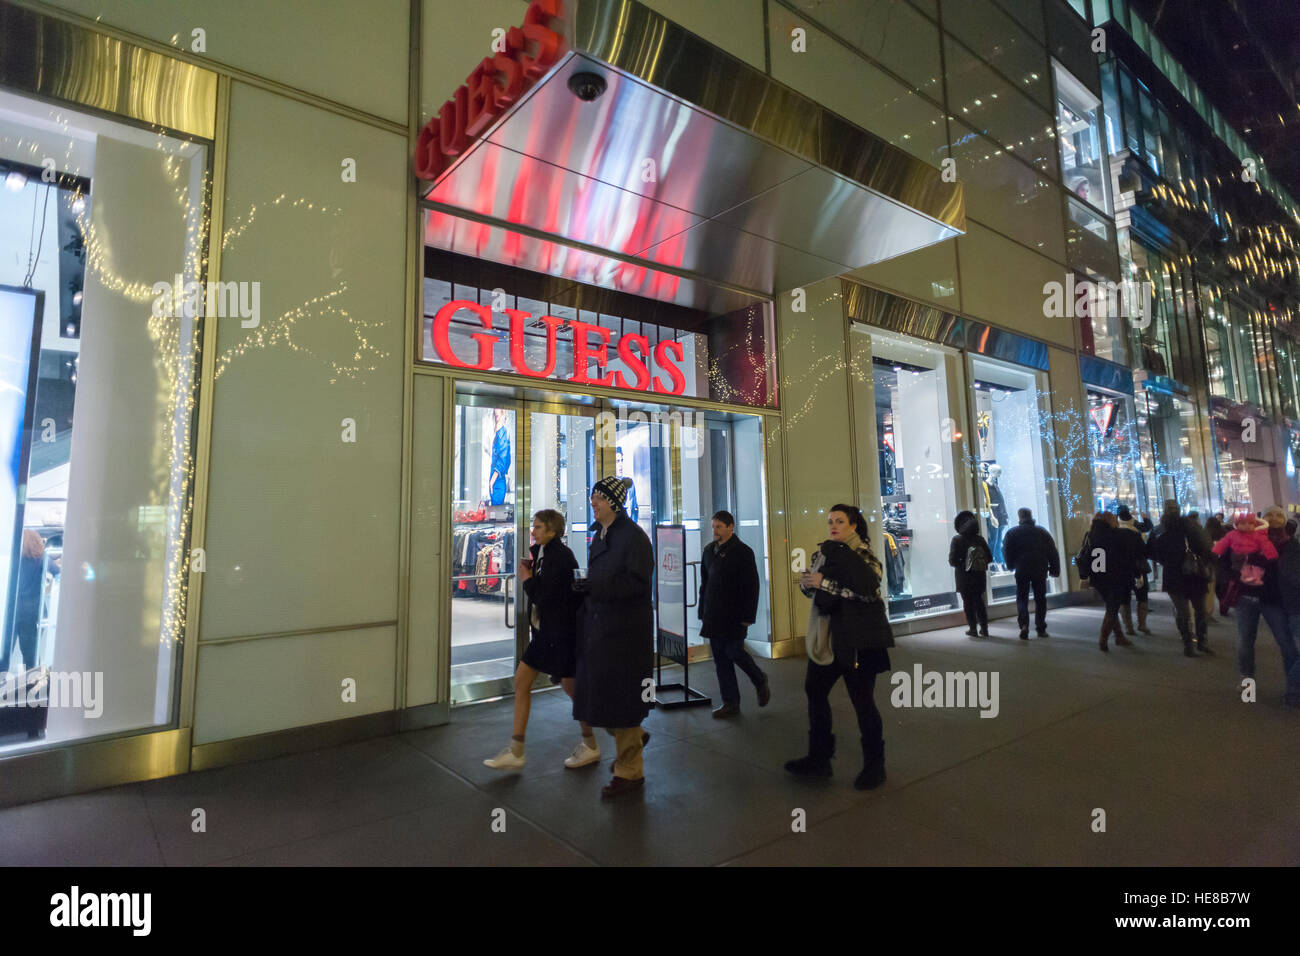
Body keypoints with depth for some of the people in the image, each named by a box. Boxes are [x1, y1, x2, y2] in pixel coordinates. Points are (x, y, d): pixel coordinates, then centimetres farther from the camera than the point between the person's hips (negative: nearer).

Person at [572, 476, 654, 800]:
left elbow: (638, 583, -20)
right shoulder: (599, 535, 11)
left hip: (626, 629, -8)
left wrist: (594, 586, -27)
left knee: (619, 696, 1)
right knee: (596, 691, 13)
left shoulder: (633, 536, -14)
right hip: (598, 626, 8)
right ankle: (633, 737, 39)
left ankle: (629, 772, 19)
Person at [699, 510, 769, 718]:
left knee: (734, 651, -8)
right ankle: (730, 704, 14)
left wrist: (747, 617, -14)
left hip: (734, 615, -6)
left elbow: (751, 586, -9)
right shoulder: (709, 550, 12)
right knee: (720, 658, 6)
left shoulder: (743, 551, -6)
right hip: (714, 616, 6)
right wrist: (703, 612, 12)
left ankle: (760, 681, 21)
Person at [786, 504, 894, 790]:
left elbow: (868, 586, -26)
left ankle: (874, 765, 21)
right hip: (828, 637, 6)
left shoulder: (865, 554, -7)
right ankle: (819, 759, 25)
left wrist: (825, 584, -24)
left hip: (859, 638, -6)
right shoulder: (825, 552, 11)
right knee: (814, 690, 10)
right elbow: (807, 583, 2)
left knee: (862, 700, 0)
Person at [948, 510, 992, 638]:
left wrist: (963, 565, -1)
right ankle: (984, 628, 17)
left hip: (964, 578, -3)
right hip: (979, 577, 3)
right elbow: (989, 558, -1)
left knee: (968, 603, 8)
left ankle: (973, 628, 10)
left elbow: (952, 560, -18)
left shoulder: (957, 540, -14)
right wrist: (979, 563, 12)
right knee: (979, 601, 16)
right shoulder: (980, 539, -4)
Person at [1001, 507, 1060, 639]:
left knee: (1022, 598, 4)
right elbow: (1053, 552, 6)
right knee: (1040, 599, 12)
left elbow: (1006, 552, -2)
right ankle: (1041, 629, 14)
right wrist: (1054, 569, 10)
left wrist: (1011, 566, 12)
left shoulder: (1012, 533, 1)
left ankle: (1024, 624, -17)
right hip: (1040, 570, 2)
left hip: (1021, 570, -2)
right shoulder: (1042, 532, 7)